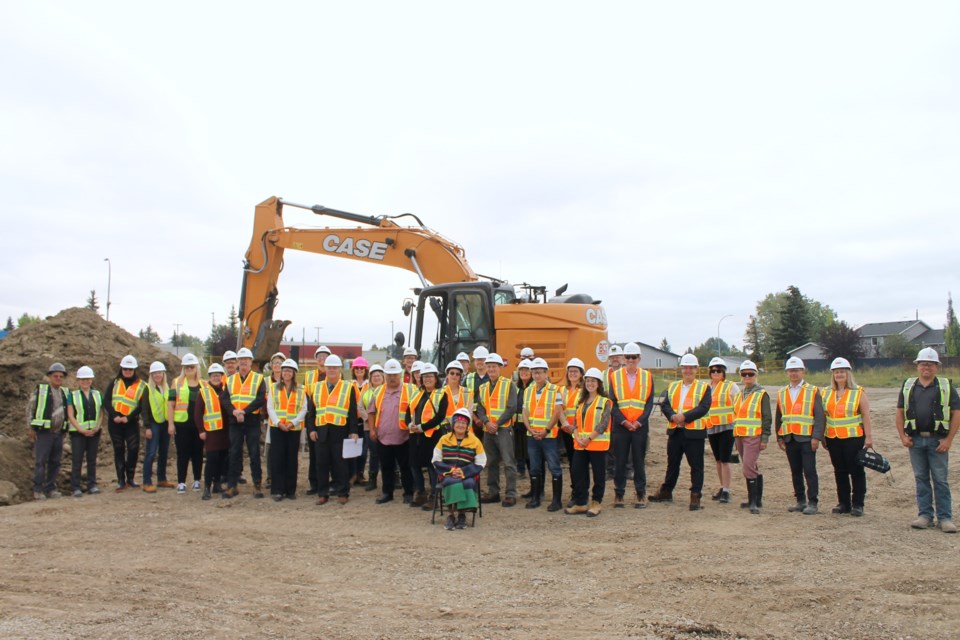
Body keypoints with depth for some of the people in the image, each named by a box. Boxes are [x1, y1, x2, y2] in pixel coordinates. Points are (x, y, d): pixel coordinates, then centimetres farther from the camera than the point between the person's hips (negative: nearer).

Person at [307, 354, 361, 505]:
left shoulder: (349, 387, 2)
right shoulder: (316, 387, 10)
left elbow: (353, 412, -1)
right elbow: (311, 411, 11)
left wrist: (354, 432, -7)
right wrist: (312, 429, 1)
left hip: (340, 432, -3)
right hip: (321, 431, 3)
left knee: (340, 463, 2)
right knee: (322, 463, 6)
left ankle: (342, 493, 11)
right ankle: (322, 493, 14)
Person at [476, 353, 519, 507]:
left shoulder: (509, 384, -2)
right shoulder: (483, 387, 14)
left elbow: (512, 408, -9)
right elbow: (480, 408, 9)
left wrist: (497, 423, -14)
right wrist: (486, 422, -10)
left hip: (504, 429, -5)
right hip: (488, 430, 6)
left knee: (508, 463, -7)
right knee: (491, 463, 11)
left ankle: (511, 494, -3)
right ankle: (493, 492, 20)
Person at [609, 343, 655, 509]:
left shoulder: (647, 376, 5)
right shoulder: (615, 376, 3)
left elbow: (650, 403, 2)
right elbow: (612, 403, -1)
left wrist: (639, 422, -10)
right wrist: (624, 421, -11)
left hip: (640, 426, 0)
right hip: (620, 426, 0)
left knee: (639, 462, 5)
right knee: (619, 462, 4)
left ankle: (641, 495, 15)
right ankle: (618, 495, 14)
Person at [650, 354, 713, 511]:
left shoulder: (704, 387, 0)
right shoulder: (672, 386, 13)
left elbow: (704, 408, -13)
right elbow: (664, 405, 3)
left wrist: (685, 416, -20)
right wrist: (673, 416, -15)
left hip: (694, 432, -4)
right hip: (675, 431, 4)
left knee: (696, 466, 1)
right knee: (672, 464, 15)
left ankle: (695, 496, 7)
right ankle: (666, 492, 25)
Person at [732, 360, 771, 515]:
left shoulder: (762, 394, -4)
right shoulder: (739, 394, 17)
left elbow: (767, 418, -7)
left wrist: (765, 438, -12)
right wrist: (735, 438, 21)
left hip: (754, 437, -7)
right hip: (740, 436, 7)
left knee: (749, 467, -15)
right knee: (752, 468, 13)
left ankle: (753, 501, -11)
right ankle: (757, 499, 20)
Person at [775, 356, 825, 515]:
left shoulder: (813, 391, 0)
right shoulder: (782, 393, 11)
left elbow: (820, 416, -5)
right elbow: (778, 418, 15)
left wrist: (816, 437, -12)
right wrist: (779, 438, 9)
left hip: (806, 438, -4)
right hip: (789, 439, 4)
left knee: (810, 471, -3)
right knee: (795, 472, 9)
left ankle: (813, 503, 4)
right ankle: (801, 501, 18)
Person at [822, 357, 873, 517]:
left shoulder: (858, 392, -1)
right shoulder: (826, 393, 10)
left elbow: (866, 416, -4)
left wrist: (868, 437, -9)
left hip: (854, 438, -4)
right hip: (833, 439, 4)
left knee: (856, 471, 1)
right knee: (840, 472, 10)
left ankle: (857, 504, 8)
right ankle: (843, 503, 18)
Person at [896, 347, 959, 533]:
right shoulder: (908, 386, 9)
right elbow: (900, 412, 11)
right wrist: (903, 436, 1)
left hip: (937, 440, -2)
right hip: (915, 440, 3)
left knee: (940, 480, 2)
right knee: (921, 478, 8)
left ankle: (945, 518, 8)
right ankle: (925, 515, 15)